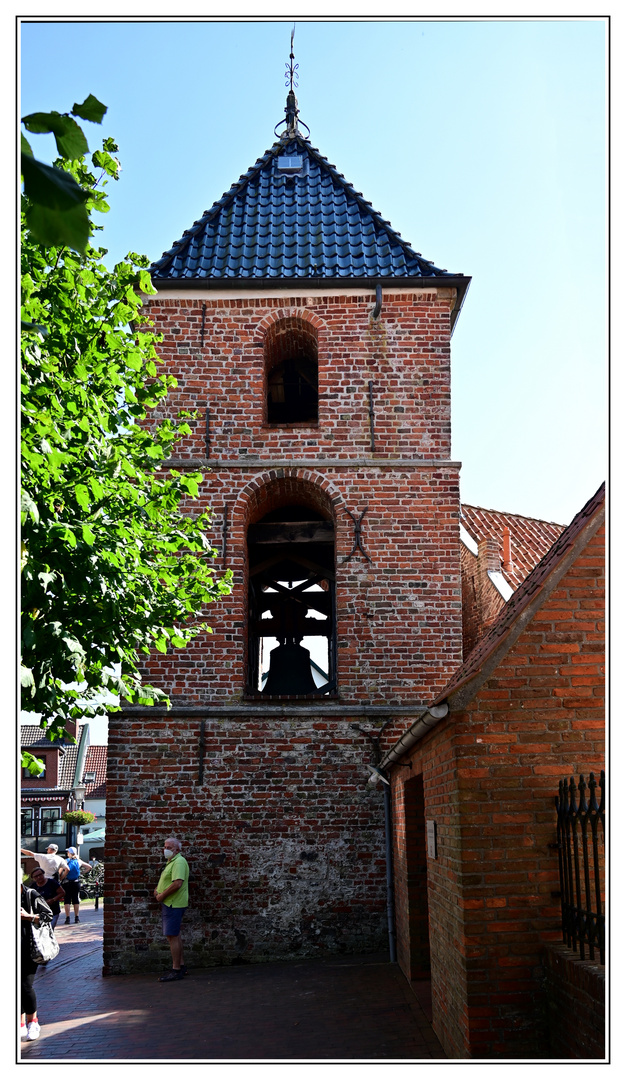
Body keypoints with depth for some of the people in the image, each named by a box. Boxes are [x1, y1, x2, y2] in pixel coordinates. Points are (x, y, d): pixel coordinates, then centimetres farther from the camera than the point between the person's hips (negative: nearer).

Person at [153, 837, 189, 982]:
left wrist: (162, 896, -18)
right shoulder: (171, 862, 17)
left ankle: (176, 970, -4)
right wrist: (158, 890, 9)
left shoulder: (179, 862, -16)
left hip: (174, 904, -11)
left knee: (172, 936, -8)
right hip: (169, 904, 11)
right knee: (175, 935, 15)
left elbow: (177, 883, -27)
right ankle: (180, 966, 24)